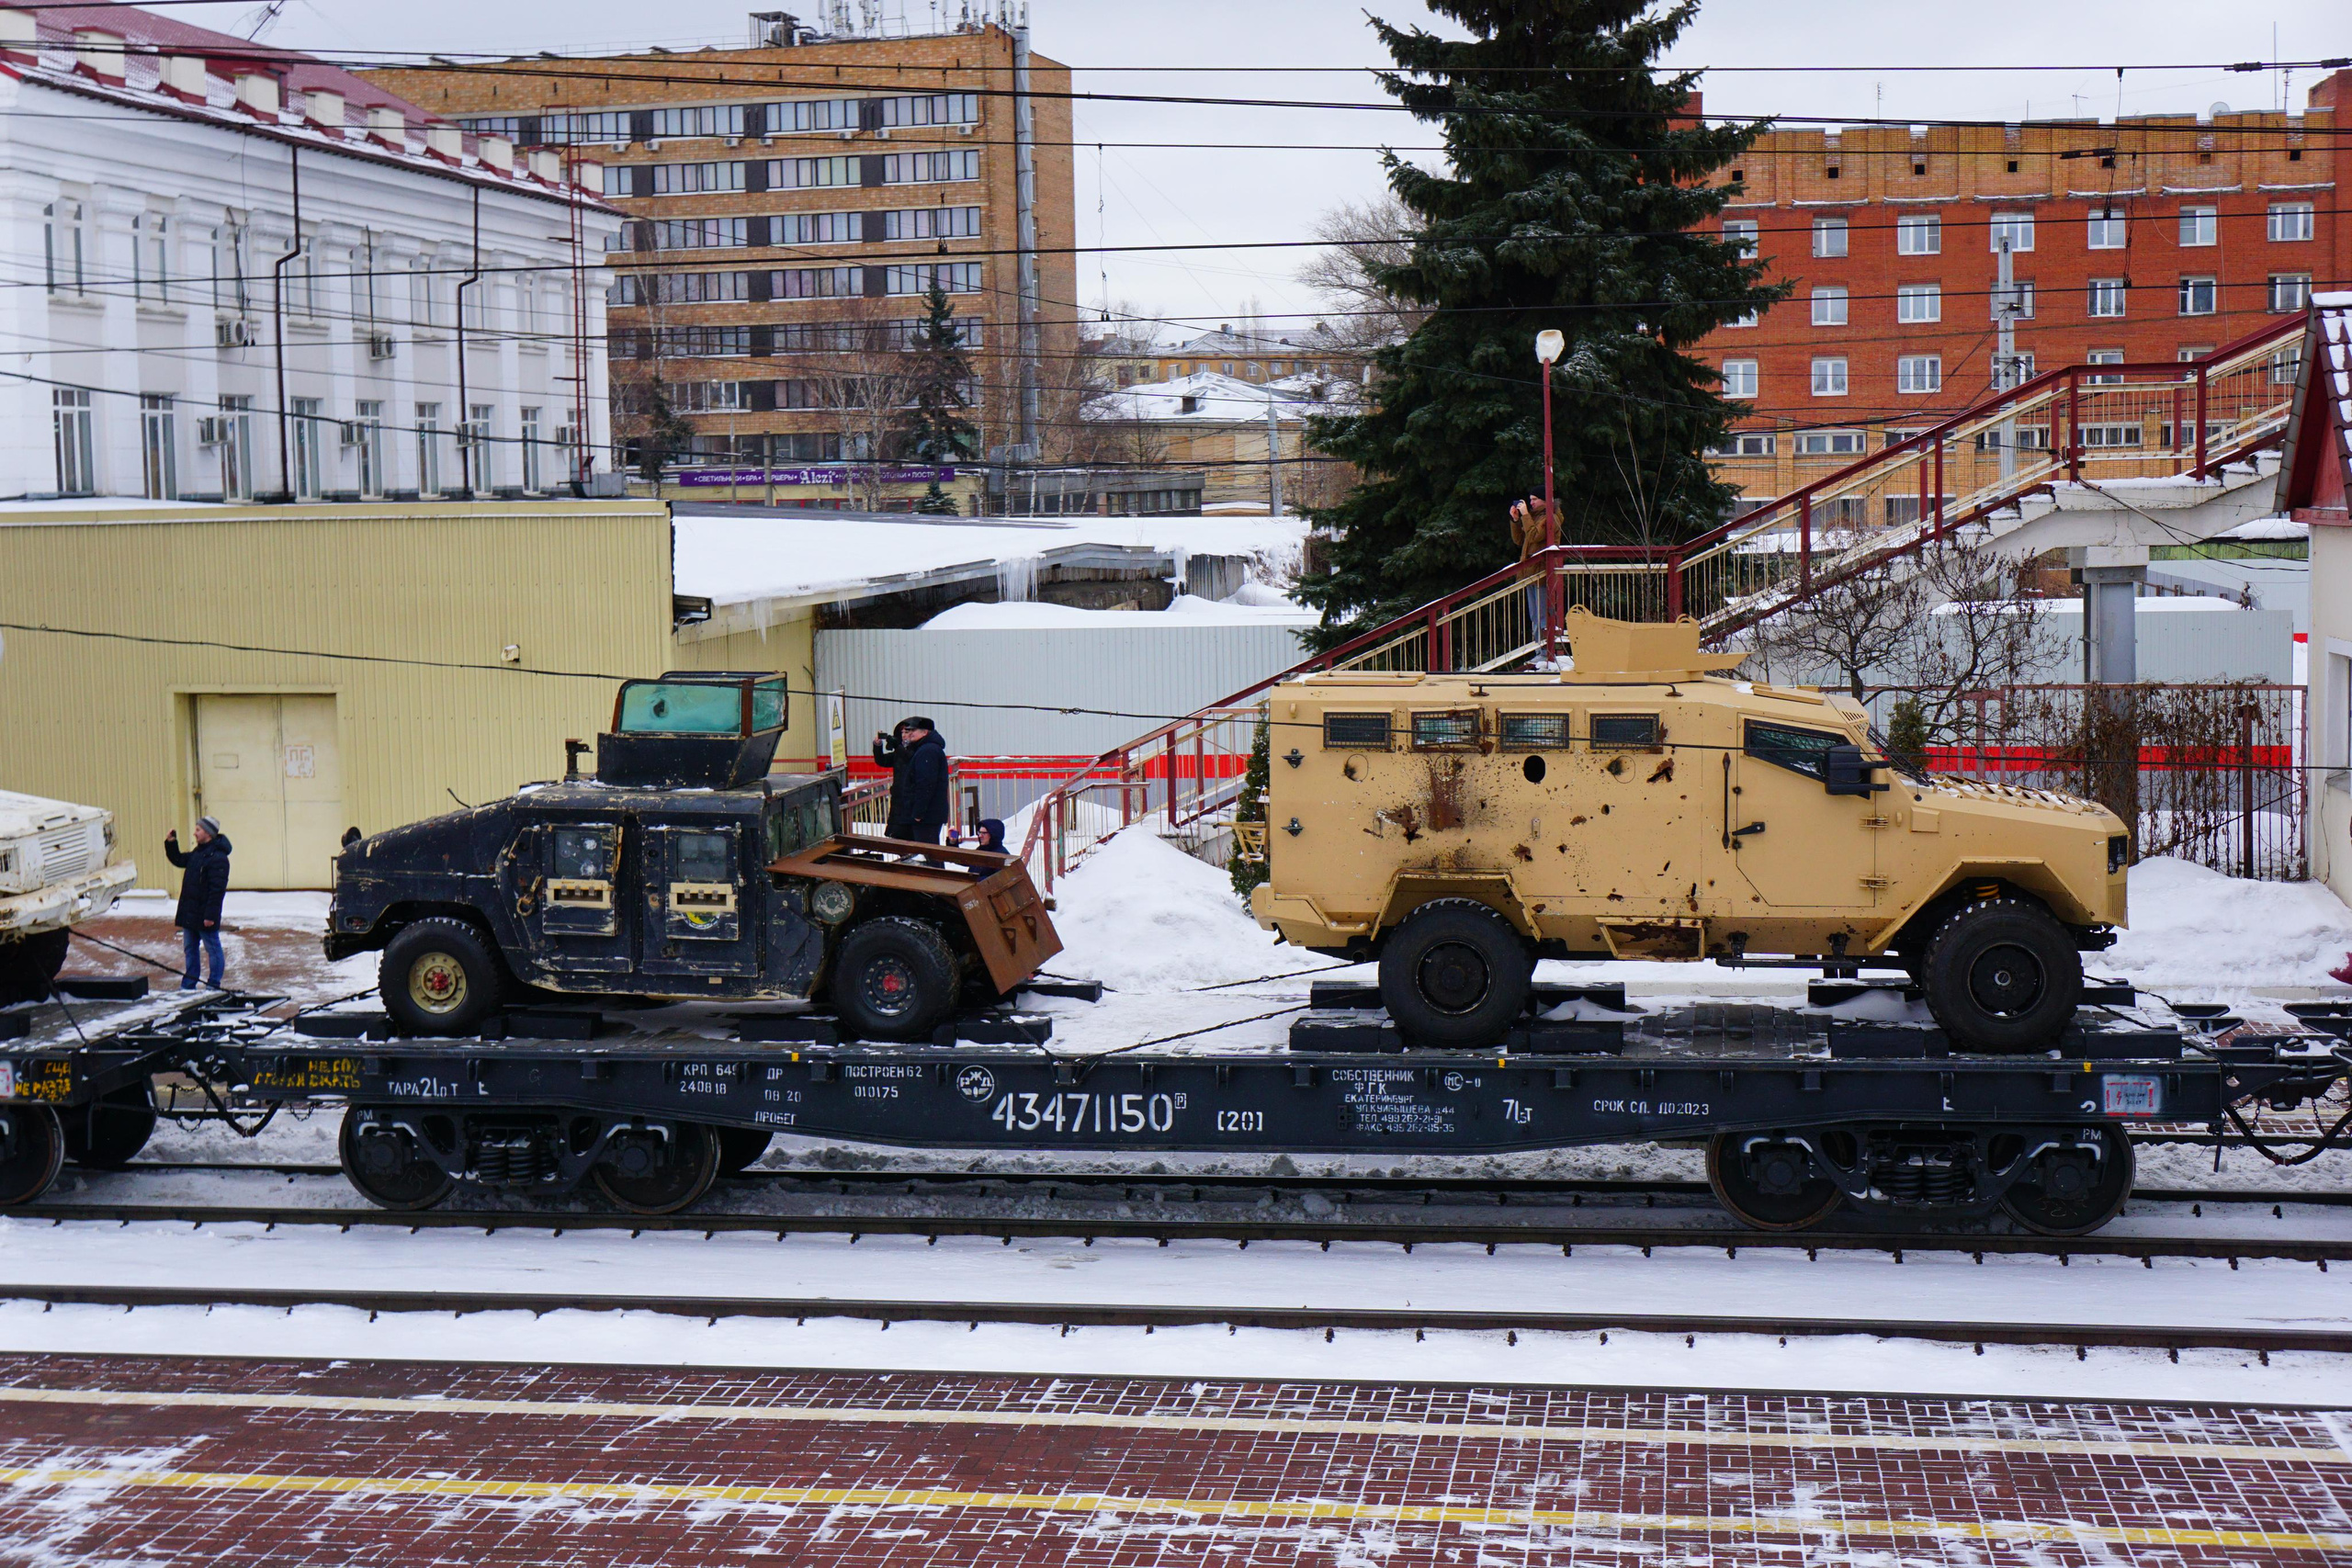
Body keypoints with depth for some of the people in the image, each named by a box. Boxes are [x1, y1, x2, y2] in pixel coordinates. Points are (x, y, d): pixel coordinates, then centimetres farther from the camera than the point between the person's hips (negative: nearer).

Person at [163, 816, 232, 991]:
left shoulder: (217, 857, -19)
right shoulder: (198, 853, 11)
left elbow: (217, 889, -23)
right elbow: (179, 860, 30)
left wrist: (210, 914, -25)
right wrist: (171, 844, 14)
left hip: (204, 916, -10)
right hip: (190, 914, 10)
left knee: (213, 949, 1)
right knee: (189, 949, 15)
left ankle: (214, 985, 7)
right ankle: (188, 984, 23)